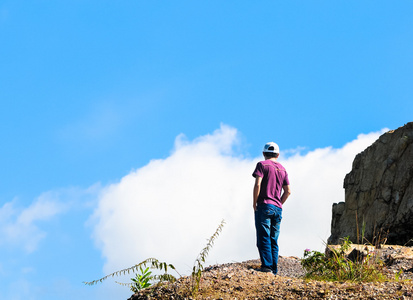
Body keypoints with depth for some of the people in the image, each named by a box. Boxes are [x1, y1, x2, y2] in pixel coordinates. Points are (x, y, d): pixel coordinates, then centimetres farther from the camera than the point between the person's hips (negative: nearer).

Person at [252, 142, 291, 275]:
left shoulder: (262, 165, 0)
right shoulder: (282, 169, 17)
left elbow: (257, 184, -12)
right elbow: (288, 191, 13)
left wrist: (254, 203, -4)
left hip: (264, 205, -5)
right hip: (277, 208, 5)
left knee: (263, 238, -8)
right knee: (273, 240, 8)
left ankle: (266, 265, -18)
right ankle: (274, 269, 4)